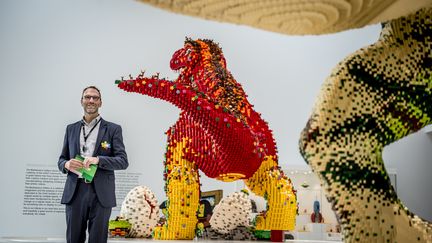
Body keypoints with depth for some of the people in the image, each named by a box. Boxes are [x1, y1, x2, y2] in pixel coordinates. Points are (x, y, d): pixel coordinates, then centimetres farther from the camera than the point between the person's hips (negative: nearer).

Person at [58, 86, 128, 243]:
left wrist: (98, 159, -17)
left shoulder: (113, 129, 5)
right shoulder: (71, 129, 15)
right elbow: (61, 159, 18)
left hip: (101, 194, -2)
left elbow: (123, 161, -1)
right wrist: (66, 164, -7)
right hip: (75, 192, 3)